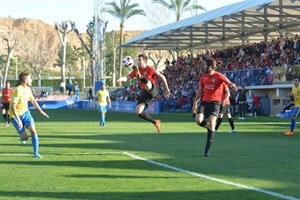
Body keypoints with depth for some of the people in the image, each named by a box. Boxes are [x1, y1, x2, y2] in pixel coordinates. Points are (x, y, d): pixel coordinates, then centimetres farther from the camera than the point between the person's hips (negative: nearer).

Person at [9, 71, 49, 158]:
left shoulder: (28, 89, 0)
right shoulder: (18, 91, -25)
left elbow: (33, 101, 19)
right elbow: (13, 107, -25)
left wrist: (41, 111, 17)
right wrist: (18, 120, -29)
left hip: (25, 112, 6)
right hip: (16, 115, -6)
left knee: (33, 131, -12)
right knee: (25, 137, -5)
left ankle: (35, 153, -3)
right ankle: (22, 137, 34)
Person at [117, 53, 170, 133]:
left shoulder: (150, 69, -4)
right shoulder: (136, 71, 10)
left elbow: (162, 77, 1)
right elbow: (127, 77, -1)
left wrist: (166, 89, 1)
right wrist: (121, 79, -24)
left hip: (153, 90, -6)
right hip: (145, 92, 6)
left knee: (144, 79, -34)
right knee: (138, 112, -3)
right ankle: (155, 122, 10)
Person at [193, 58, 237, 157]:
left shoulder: (219, 76, -6)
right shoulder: (203, 77, 10)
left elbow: (229, 83, -16)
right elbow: (200, 90, 19)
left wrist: (232, 85, -40)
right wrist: (195, 102, 18)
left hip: (215, 102, -4)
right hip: (204, 101, 4)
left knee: (211, 123, -13)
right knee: (198, 120, -18)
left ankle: (207, 149, -6)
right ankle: (210, 128, 16)